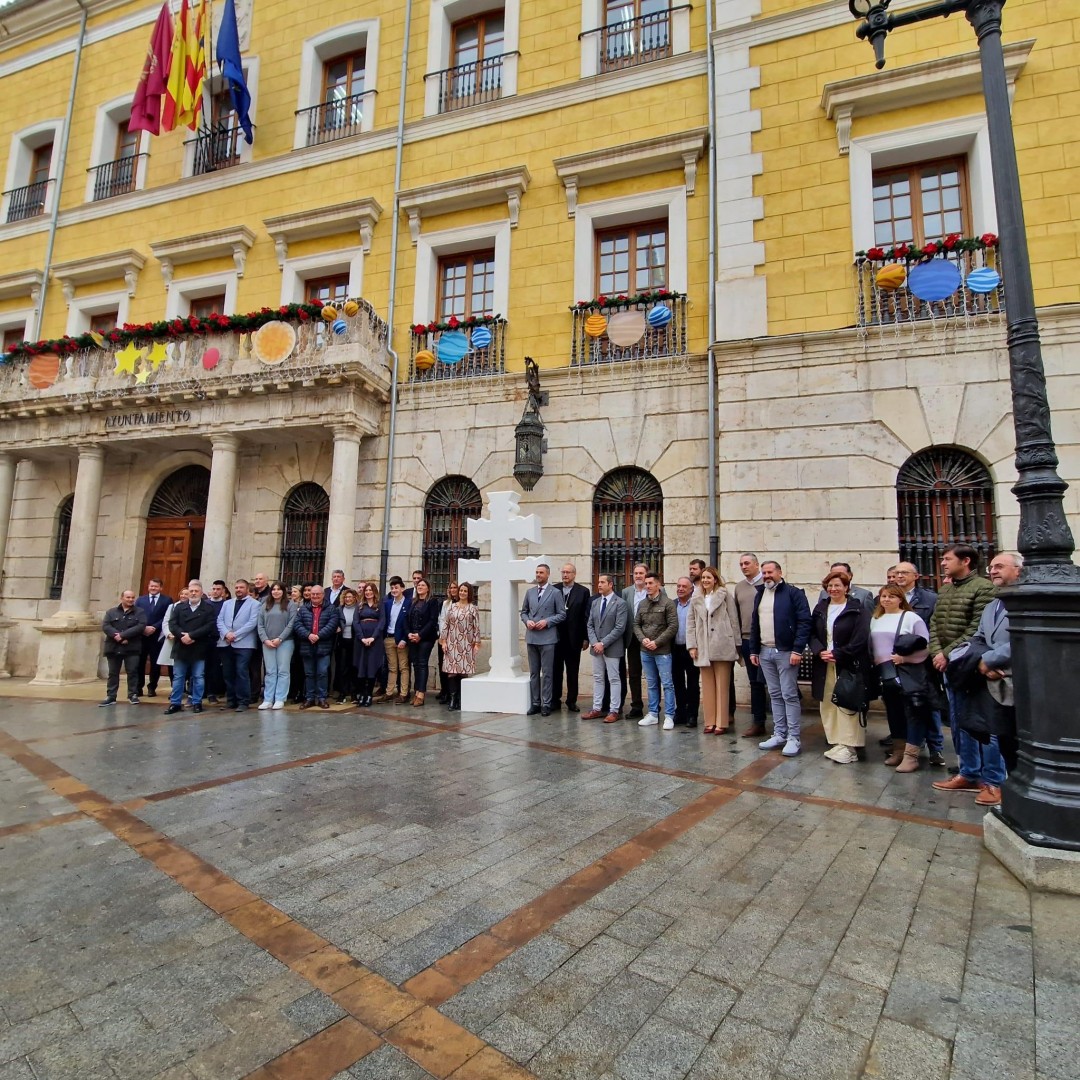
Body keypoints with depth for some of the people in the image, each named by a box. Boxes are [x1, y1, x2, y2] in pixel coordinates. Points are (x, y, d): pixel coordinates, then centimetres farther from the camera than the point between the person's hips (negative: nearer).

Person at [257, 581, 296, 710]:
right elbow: (260, 625, 8)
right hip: (267, 643, 3)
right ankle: (268, 700, 6)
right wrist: (265, 640, -6)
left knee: (283, 671, -2)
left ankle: (280, 699, 0)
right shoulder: (264, 605, 13)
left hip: (285, 642, -3)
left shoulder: (291, 604, 2)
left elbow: (292, 623, -6)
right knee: (270, 672, 4)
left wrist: (280, 638, -13)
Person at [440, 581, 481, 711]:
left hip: (467, 644, -2)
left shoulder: (473, 608, 2)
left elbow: (476, 627, -1)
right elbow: (446, 625, 8)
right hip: (452, 643, 2)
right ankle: (453, 699, 6)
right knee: (452, 671, -2)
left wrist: (477, 643, -5)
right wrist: (444, 641, 2)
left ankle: (461, 700, 8)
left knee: (464, 672, -2)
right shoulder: (452, 607, 9)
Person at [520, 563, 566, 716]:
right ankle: (535, 703, 16)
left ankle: (546, 704, 7)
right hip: (531, 637, 4)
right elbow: (523, 611, 16)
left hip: (547, 637, -4)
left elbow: (562, 614, -2)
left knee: (546, 673, 1)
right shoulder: (529, 592, 12)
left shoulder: (555, 593, -1)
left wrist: (547, 621, -14)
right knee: (533, 672, 9)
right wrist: (527, 621, -4)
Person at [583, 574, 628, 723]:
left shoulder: (620, 603, -8)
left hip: (612, 648, -6)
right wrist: (594, 643, -7)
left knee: (613, 679, 2)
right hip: (596, 647, 6)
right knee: (597, 678, 11)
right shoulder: (595, 602, 10)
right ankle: (597, 709, 18)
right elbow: (589, 625, 9)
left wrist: (603, 643, -17)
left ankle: (614, 711, 9)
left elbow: (619, 628, -15)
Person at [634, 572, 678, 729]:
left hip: (662, 651, -5)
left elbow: (673, 626, -11)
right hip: (645, 651, 5)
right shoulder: (642, 604, 9)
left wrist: (657, 642, -15)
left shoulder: (668, 603, -6)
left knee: (667, 684, -1)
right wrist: (643, 639, -6)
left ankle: (669, 716, 6)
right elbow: (636, 624, 12)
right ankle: (653, 714, 21)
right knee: (652, 684, 13)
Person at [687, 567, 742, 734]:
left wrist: (736, 644, -2)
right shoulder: (696, 601, 14)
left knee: (722, 687, 2)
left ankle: (721, 722, 7)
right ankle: (710, 722, 13)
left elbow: (734, 620, 1)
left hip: (722, 647, -3)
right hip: (703, 649, 4)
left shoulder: (725, 595, 3)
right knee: (707, 687, 7)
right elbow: (691, 624, 11)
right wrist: (692, 646, 1)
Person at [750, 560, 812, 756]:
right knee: (775, 695, 12)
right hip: (764, 652, 6)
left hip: (785, 652, -6)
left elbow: (804, 622, -12)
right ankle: (779, 734, 19)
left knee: (789, 695, -3)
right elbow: (754, 625, 17)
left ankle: (794, 738, 4)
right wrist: (753, 650, 13)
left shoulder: (793, 593, -6)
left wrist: (797, 650, -18)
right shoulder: (760, 595, 15)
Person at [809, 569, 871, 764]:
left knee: (847, 705, -4)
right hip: (824, 665, 5)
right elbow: (812, 633, 10)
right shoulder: (820, 608, 12)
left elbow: (860, 639, -11)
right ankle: (836, 743, 16)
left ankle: (848, 746, 3)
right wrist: (820, 651, -8)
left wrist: (837, 654, -15)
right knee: (828, 704, 7)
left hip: (848, 666, -5)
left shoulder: (858, 609, -4)